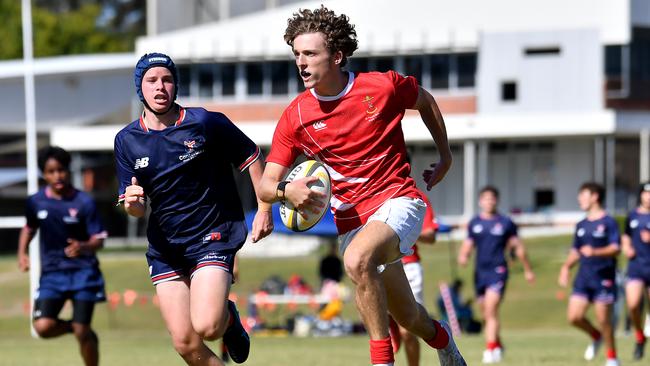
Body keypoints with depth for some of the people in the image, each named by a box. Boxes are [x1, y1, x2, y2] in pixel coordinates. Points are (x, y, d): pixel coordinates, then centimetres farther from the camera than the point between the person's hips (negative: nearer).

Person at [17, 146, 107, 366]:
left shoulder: (84, 203, -10)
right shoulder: (35, 202, 0)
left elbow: (98, 240, -9)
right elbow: (29, 228, 20)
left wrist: (83, 247, -30)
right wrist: (22, 253, 4)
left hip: (83, 272, -3)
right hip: (51, 273, 3)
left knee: (82, 333, -5)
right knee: (43, 327, -15)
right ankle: (72, 326, 19)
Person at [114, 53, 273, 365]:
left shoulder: (205, 123, -7)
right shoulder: (127, 140, 3)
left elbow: (251, 157, 4)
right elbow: (137, 209, 6)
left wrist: (264, 209, -3)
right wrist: (132, 202, -18)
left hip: (213, 236, -4)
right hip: (165, 244, 4)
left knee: (206, 326, -22)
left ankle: (229, 318, 14)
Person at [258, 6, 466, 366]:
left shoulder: (383, 86, -9)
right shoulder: (295, 117, -6)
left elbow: (425, 101, 13)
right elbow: (266, 184, -8)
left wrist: (445, 156, 19)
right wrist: (287, 191, -31)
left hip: (397, 200, -3)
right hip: (351, 219, 3)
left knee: (357, 259, -35)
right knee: (407, 317, 11)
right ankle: (440, 337, 48)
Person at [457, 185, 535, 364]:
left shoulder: (505, 222, 1)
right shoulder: (474, 223, 11)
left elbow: (518, 247, 8)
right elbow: (467, 246, 17)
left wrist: (528, 270, 12)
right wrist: (463, 256, -7)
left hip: (498, 270, -5)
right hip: (480, 271, 5)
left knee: (491, 310, -18)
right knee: (485, 314, 12)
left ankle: (491, 349, -21)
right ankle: (498, 345, 32)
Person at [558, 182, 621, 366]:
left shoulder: (608, 222, -6)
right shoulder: (581, 225, 15)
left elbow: (616, 248, -15)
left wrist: (595, 252, -31)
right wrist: (566, 266, 6)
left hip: (604, 278, -6)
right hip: (583, 278, 6)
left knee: (603, 320, -2)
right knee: (574, 316, -5)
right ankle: (596, 337, 22)